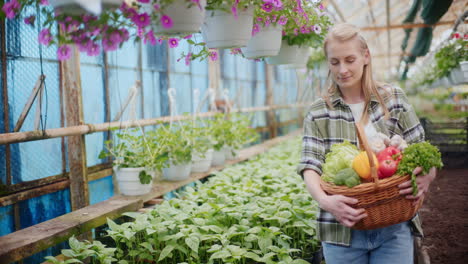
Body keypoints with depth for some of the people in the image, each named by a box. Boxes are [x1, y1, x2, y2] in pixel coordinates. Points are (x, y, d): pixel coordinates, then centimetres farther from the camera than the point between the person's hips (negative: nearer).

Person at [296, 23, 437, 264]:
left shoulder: (394, 99, 4)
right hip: (342, 230, 0)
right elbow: (310, 165, -8)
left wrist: (427, 176, -18)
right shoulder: (319, 112, 1)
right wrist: (324, 200, -28)